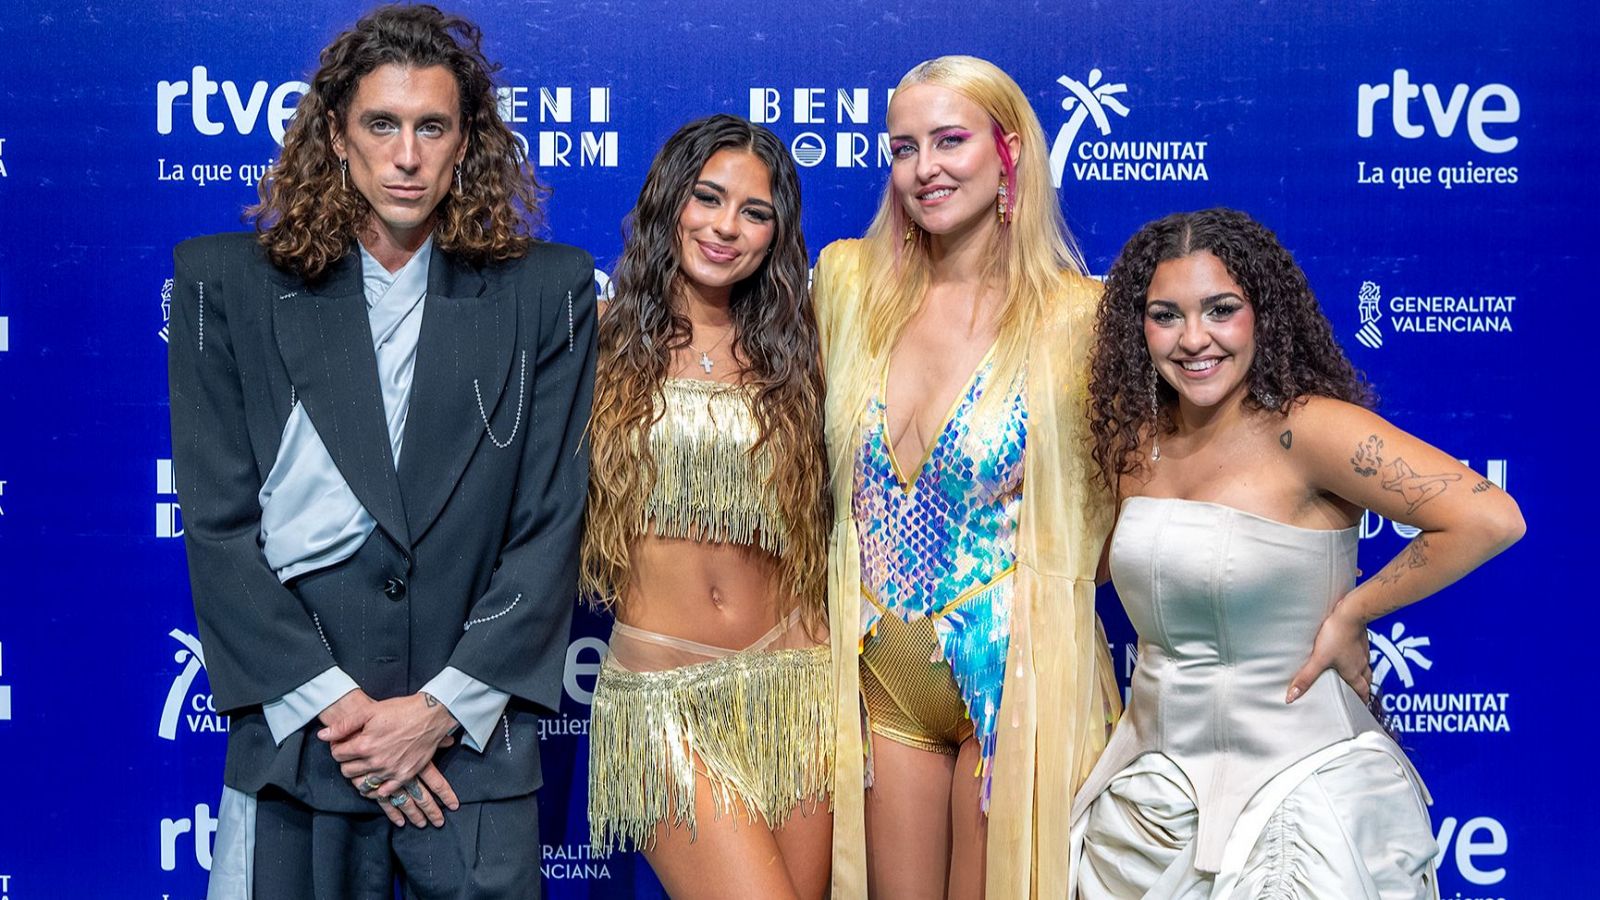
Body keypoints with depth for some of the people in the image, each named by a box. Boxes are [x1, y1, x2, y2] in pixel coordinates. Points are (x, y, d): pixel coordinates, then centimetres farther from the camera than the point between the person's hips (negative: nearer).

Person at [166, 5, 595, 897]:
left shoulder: (547, 290, 1)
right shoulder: (228, 284, 2)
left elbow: (552, 524, -1)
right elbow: (217, 527, -2)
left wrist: (443, 706, -9)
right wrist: (335, 705, -10)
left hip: (477, 748, 0)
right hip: (295, 748, 0)